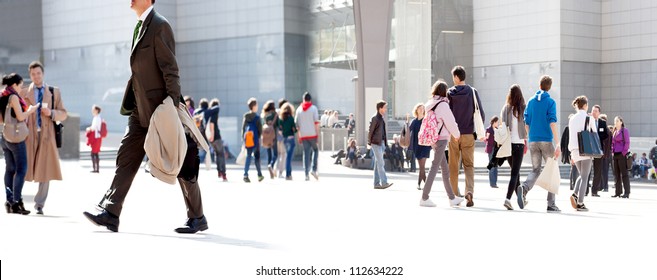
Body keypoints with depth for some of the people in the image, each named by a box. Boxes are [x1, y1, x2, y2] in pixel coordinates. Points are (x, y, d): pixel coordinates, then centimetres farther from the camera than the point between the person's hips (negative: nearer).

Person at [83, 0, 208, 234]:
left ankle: (197, 218, 10)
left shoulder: (159, 26, -12)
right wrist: (130, 104, 18)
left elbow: (170, 69, -17)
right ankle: (110, 213, 2)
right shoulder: (140, 26, 15)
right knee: (126, 158, 2)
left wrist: (173, 105, -21)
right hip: (141, 110, 9)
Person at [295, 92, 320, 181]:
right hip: (312, 134, -2)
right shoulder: (313, 108, -1)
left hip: (303, 135, 2)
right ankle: (314, 169, -1)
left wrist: (299, 137, 15)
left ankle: (307, 174, -1)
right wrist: (318, 134, -6)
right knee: (315, 150, 16)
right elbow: (316, 123, -8)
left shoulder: (299, 109, 9)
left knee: (306, 153, 5)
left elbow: (297, 124, 9)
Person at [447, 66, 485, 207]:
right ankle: (469, 191, -17)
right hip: (468, 134, 0)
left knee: (453, 166, 9)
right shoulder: (472, 92, -2)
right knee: (469, 165, 4)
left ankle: (455, 195, 12)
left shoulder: (449, 93, -3)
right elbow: (481, 114, -1)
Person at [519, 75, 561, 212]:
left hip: (533, 141, 4)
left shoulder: (531, 101, 8)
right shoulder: (550, 102, -6)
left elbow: (526, 123, 9)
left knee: (535, 170, 9)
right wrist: (557, 144, -16)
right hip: (546, 140, -4)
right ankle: (551, 205, 5)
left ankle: (524, 188, -23)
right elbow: (552, 123, -14)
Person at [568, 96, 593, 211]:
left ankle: (575, 194, -3)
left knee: (582, 175, 20)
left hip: (574, 150, 5)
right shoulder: (589, 119, -4)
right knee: (585, 177, 2)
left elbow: (570, 138, 12)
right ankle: (580, 203, -3)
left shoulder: (572, 119, 10)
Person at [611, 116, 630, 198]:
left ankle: (627, 193, -7)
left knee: (624, 173, -7)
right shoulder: (614, 131, 17)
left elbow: (627, 142, -7)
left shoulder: (624, 130, -2)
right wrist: (612, 151, 8)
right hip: (615, 155, 7)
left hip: (622, 154, -7)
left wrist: (624, 153, -13)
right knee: (616, 174, 6)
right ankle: (618, 192, 10)